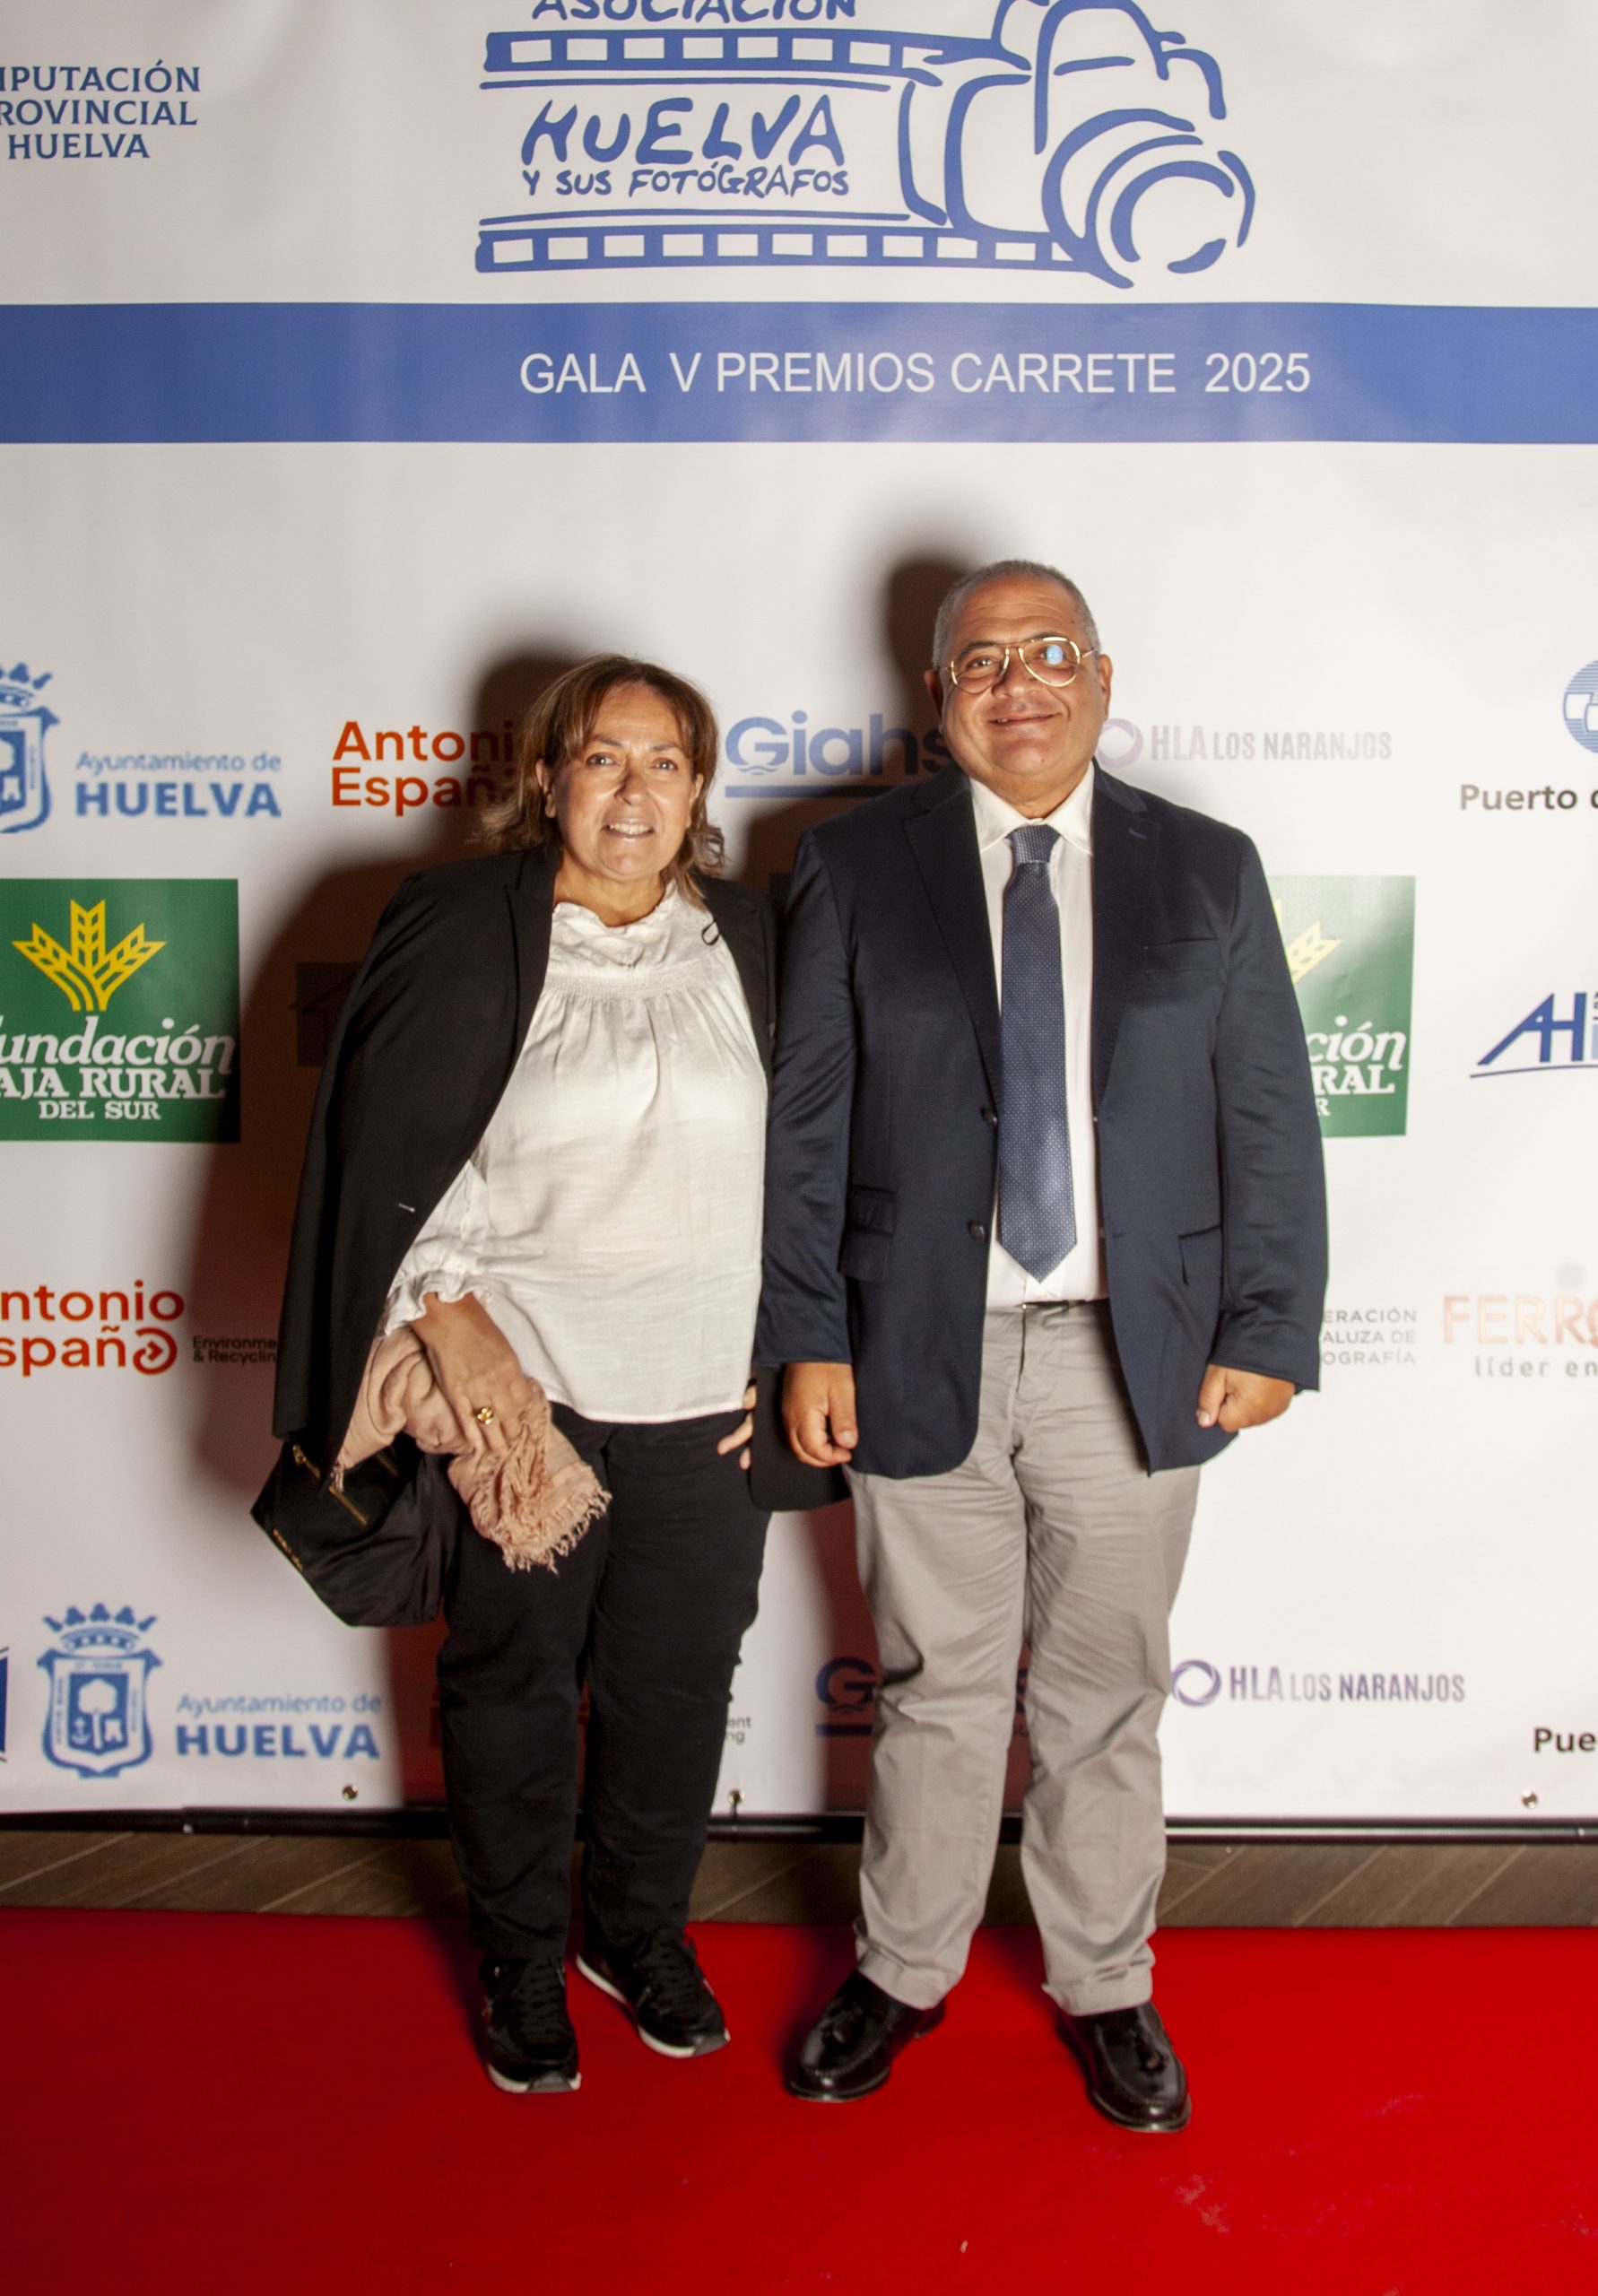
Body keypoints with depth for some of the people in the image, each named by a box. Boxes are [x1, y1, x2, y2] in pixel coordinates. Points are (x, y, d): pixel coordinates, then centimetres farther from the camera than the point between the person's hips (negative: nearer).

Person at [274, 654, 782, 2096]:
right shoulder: (458, 928, -3)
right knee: (513, 1681, 13)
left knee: (679, 1681, 14)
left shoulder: (749, 939, 5)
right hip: (511, 1388, -2)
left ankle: (641, 1930, 39)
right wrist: (449, 1319, -13)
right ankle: (522, 1962, 36)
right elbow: (381, 1150, -4)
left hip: (710, 1398, 3)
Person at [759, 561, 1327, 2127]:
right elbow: (807, 1120, 0)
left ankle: (1105, 1987, 36)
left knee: (1106, 1692, 14)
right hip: (921, 1351, 0)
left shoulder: (1208, 871, 5)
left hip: (1135, 1356, 1)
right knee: (937, 1686, 13)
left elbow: (1271, 1119, 4)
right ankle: (903, 1971, 36)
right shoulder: (856, 868, 2)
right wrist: (808, 1338, -5)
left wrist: (1267, 1332, -2)